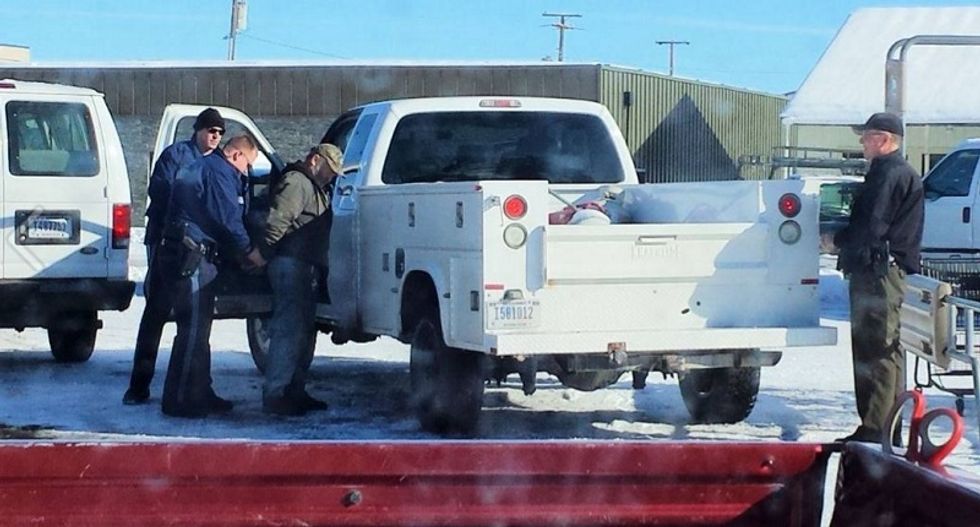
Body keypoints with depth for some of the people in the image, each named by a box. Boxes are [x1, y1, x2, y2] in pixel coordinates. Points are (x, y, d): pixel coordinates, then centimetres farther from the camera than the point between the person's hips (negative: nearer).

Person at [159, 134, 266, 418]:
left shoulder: (203, 168, 24)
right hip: (192, 256, -11)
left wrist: (240, 255, 21)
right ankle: (179, 400, -9)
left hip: (190, 255, 11)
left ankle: (199, 393, 22)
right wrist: (249, 251, -3)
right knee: (194, 328, -10)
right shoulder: (218, 172, -10)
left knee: (197, 328, 16)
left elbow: (224, 218, 26)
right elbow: (227, 219, -15)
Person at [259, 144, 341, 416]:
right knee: (289, 329, -14)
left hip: (304, 266, 11)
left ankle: (295, 391, 22)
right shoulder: (296, 183, -12)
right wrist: (266, 252, -19)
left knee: (305, 331, 15)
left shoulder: (314, 187, 23)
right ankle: (274, 394, -15)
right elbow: (276, 221, -22)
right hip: (290, 264, -11)